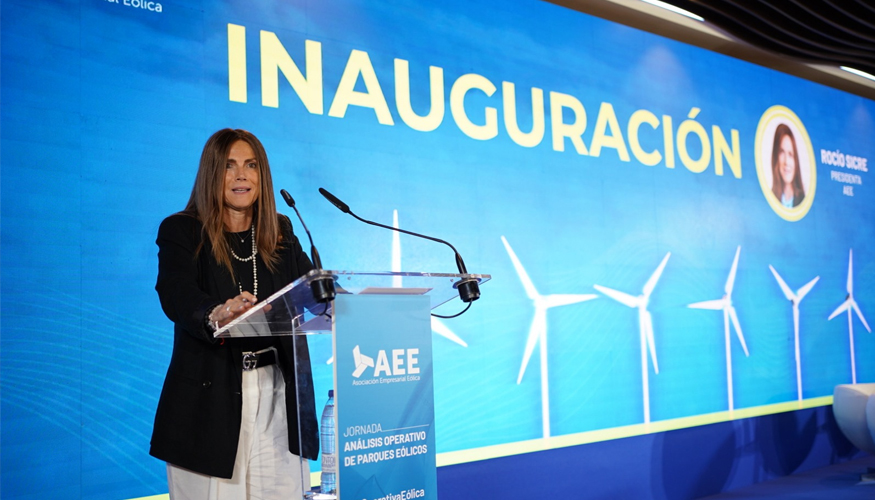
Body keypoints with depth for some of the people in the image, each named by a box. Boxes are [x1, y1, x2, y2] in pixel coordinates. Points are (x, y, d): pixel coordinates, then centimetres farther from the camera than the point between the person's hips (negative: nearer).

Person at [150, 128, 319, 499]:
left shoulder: (280, 232, 12)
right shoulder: (181, 231, -1)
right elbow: (175, 294, -18)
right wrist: (217, 315, -40)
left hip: (277, 396, 3)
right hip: (209, 399, -3)